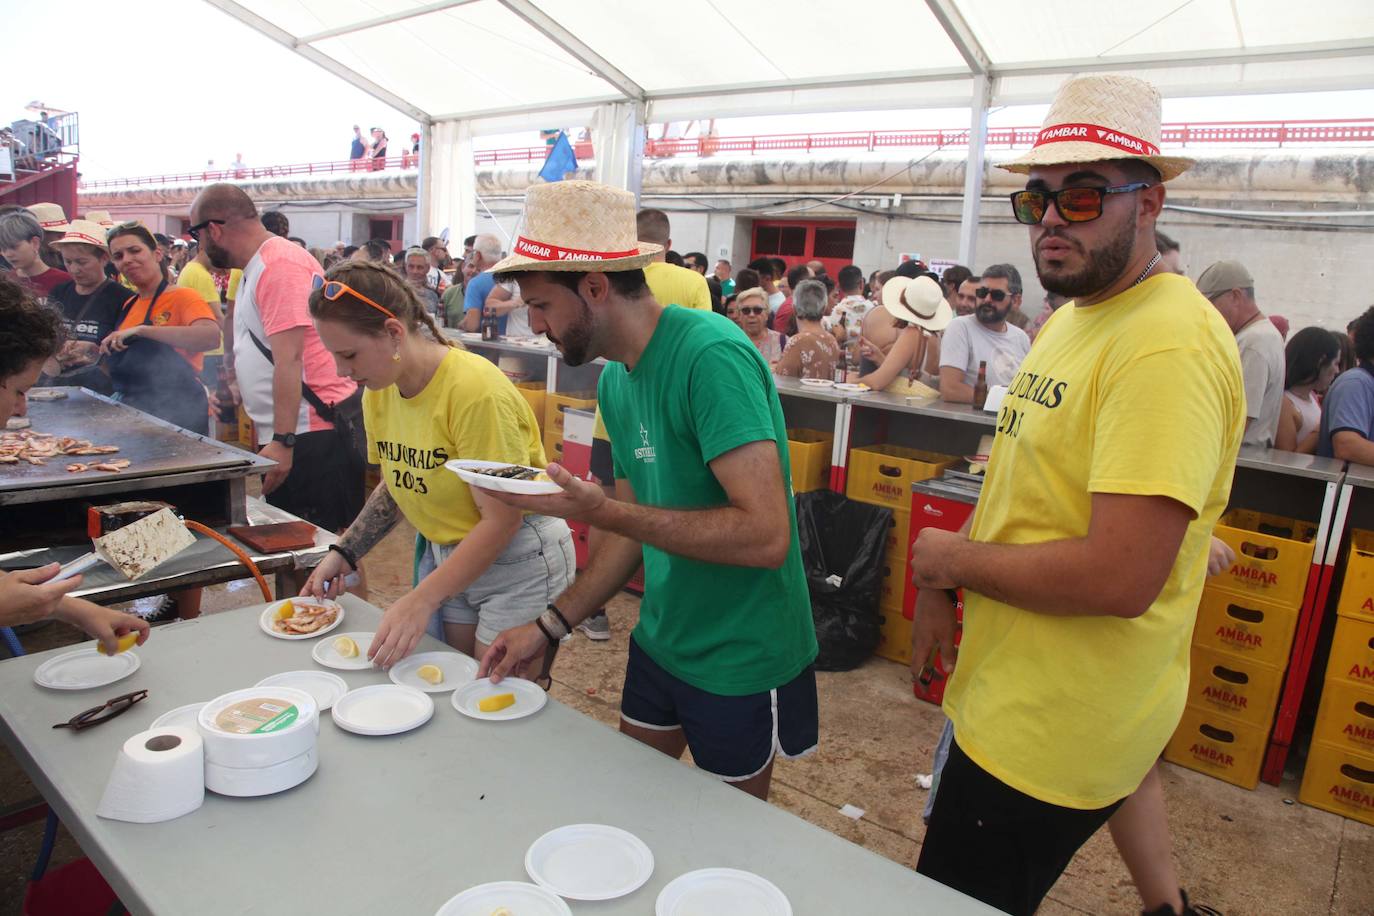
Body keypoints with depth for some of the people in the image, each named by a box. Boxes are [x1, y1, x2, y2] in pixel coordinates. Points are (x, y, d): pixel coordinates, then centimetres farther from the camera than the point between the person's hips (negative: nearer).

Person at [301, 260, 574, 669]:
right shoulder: (378, 390, -1)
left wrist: (421, 600, -27)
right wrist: (344, 554, 3)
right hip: (444, 556, 7)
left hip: (518, 562, -7)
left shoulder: (474, 390, -25)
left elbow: (501, 520, -25)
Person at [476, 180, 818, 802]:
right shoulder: (616, 377, 2)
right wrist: (549, 626, 4)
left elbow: (765, 535, -31)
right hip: (660, 640, 8)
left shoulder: (711, 357, -25)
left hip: (741, 663, -7)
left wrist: (598, 511, -31)